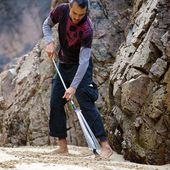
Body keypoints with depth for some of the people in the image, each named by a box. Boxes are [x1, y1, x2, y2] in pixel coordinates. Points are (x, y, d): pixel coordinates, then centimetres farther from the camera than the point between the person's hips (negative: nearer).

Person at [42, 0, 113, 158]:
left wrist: (74, 87, -37)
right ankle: (62, 146, 10)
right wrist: (49, 42, -13)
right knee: (56, 104, 3)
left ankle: (105, 146, -18)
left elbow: (84, 61, -32)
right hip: (63, 65, 6)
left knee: (86, 104, -16)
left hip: (80, 68, -6)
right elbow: (47, 25, 5)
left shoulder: (86, 29, -30)